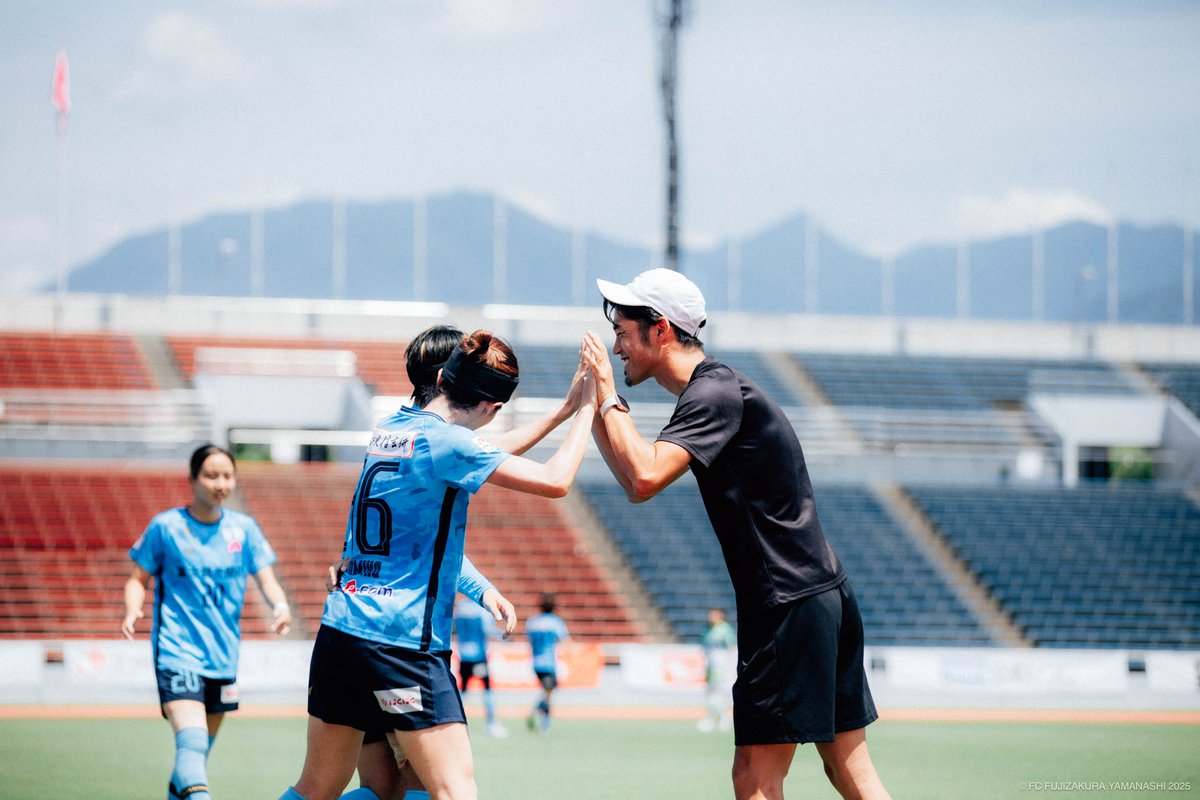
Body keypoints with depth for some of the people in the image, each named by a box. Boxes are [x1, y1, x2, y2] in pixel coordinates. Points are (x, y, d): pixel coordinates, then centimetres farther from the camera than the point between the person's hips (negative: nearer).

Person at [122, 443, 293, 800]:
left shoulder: (243, 529, 7)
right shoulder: (166, 526, -3)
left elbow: (266, 579, 4)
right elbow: (139, 579, 5)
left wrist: (280, 606, -18)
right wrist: (133, 610, -16)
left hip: (222, 656, 5)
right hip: (178, 651, -5)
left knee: (202, 747, 16)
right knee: (191, 741, -24)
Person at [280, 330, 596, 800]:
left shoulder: (391, 427, 13)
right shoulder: (445, 442, -12)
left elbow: (486, 459, 31)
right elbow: (555, 481, -14)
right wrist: (587, 407, -2)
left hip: (338, 633, 9)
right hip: (402, 644, -9)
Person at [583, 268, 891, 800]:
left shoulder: (715, 393, -13)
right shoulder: (714, 391, 18)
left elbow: (646, 476, -27)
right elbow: (638, 485, 25)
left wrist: (609, 399, -14)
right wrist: (597, 409, 15)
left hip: (790, 607, -10)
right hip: (824, 598, 10)